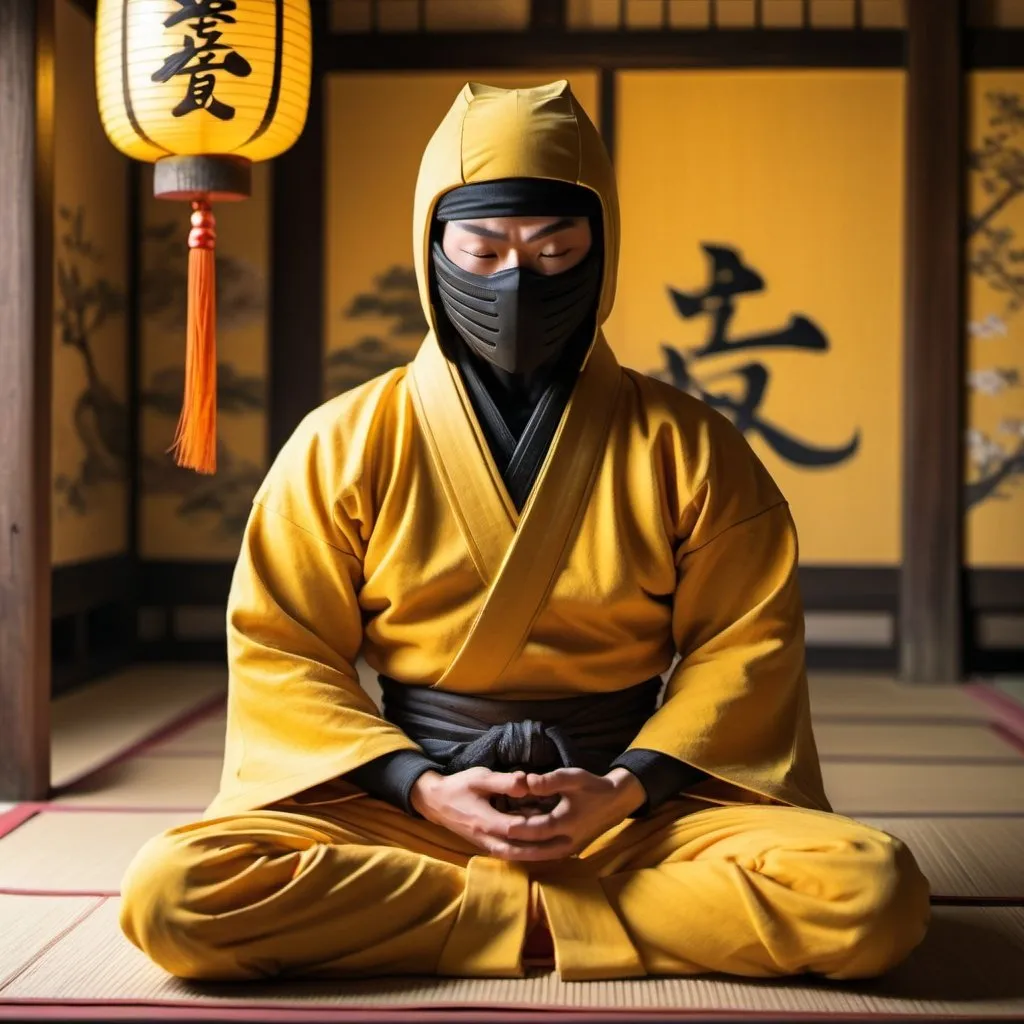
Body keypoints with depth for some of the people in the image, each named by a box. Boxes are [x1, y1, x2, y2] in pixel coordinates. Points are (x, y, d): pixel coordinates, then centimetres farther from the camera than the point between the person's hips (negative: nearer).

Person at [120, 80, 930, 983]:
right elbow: (281, 648, 2)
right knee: (172, 891, -28)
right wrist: (421, 789, -12)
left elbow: (745, 638, 4)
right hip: (407, 802, 0)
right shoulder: (347, 442, 2)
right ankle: (555, 915, -17)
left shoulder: (685, 444, 3)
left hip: (637, 800, 0)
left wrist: (627, 787, -11)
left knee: (873, 891, -26)